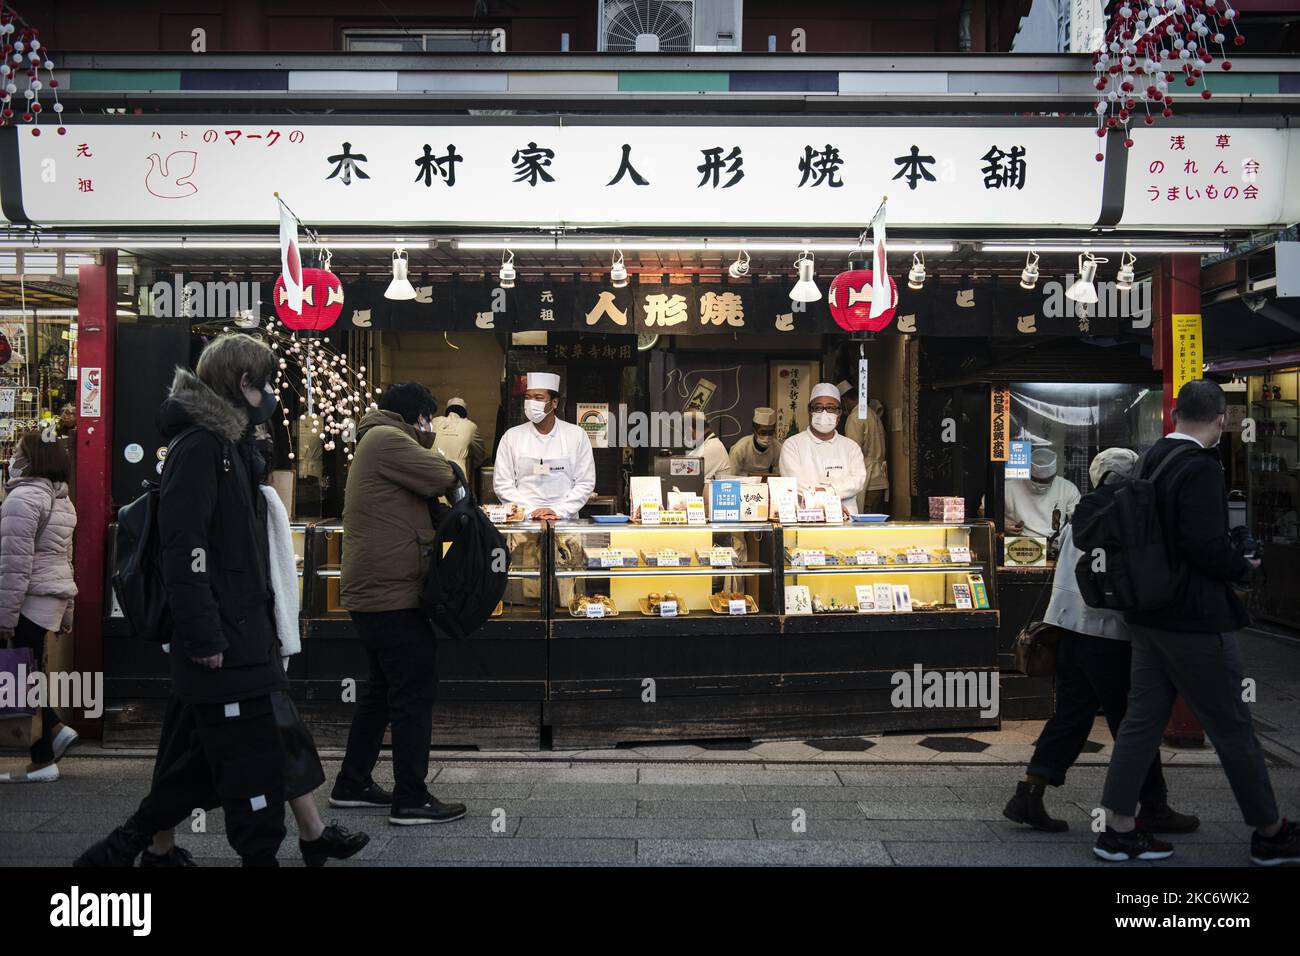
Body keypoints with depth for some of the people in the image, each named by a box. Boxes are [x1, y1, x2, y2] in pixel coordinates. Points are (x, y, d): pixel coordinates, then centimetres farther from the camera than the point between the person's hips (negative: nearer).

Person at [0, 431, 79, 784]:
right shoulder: (61, 499, 16)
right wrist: (66, 611, 23)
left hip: (31, 599, -9)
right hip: (54, 596, 9)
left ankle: (42, 761, 5)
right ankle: (54, 729, 16)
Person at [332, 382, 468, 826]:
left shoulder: (373, 442, 22)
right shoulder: (386, 439, -12)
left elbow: (417, 499, 18)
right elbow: (442, 479, -17)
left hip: (373, 592, 11)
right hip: (394, 593, -11)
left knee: (383, 689, 19)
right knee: (414, 693, -6)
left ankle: (352, 784, 27)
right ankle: (411, 800, -1)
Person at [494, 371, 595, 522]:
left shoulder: (577, 435, 7)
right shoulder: (511, 436, 8)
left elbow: (585, 483, 5)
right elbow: (502, 485, 5)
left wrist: (558, 511, -6)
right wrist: (531, 512, -6)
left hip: (565, 520, 0)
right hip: (523, 520, 0)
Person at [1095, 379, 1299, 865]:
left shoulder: (1151, 460, 7)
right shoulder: (1200, 467, -19)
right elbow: (1206, 545, -25)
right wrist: (1242, 567, -6)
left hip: (1148, 616, 8)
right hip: (1195, 619, -8)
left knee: (1143, 718, 11)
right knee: (1232, 727, 6)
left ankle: (1118, 829, 16)